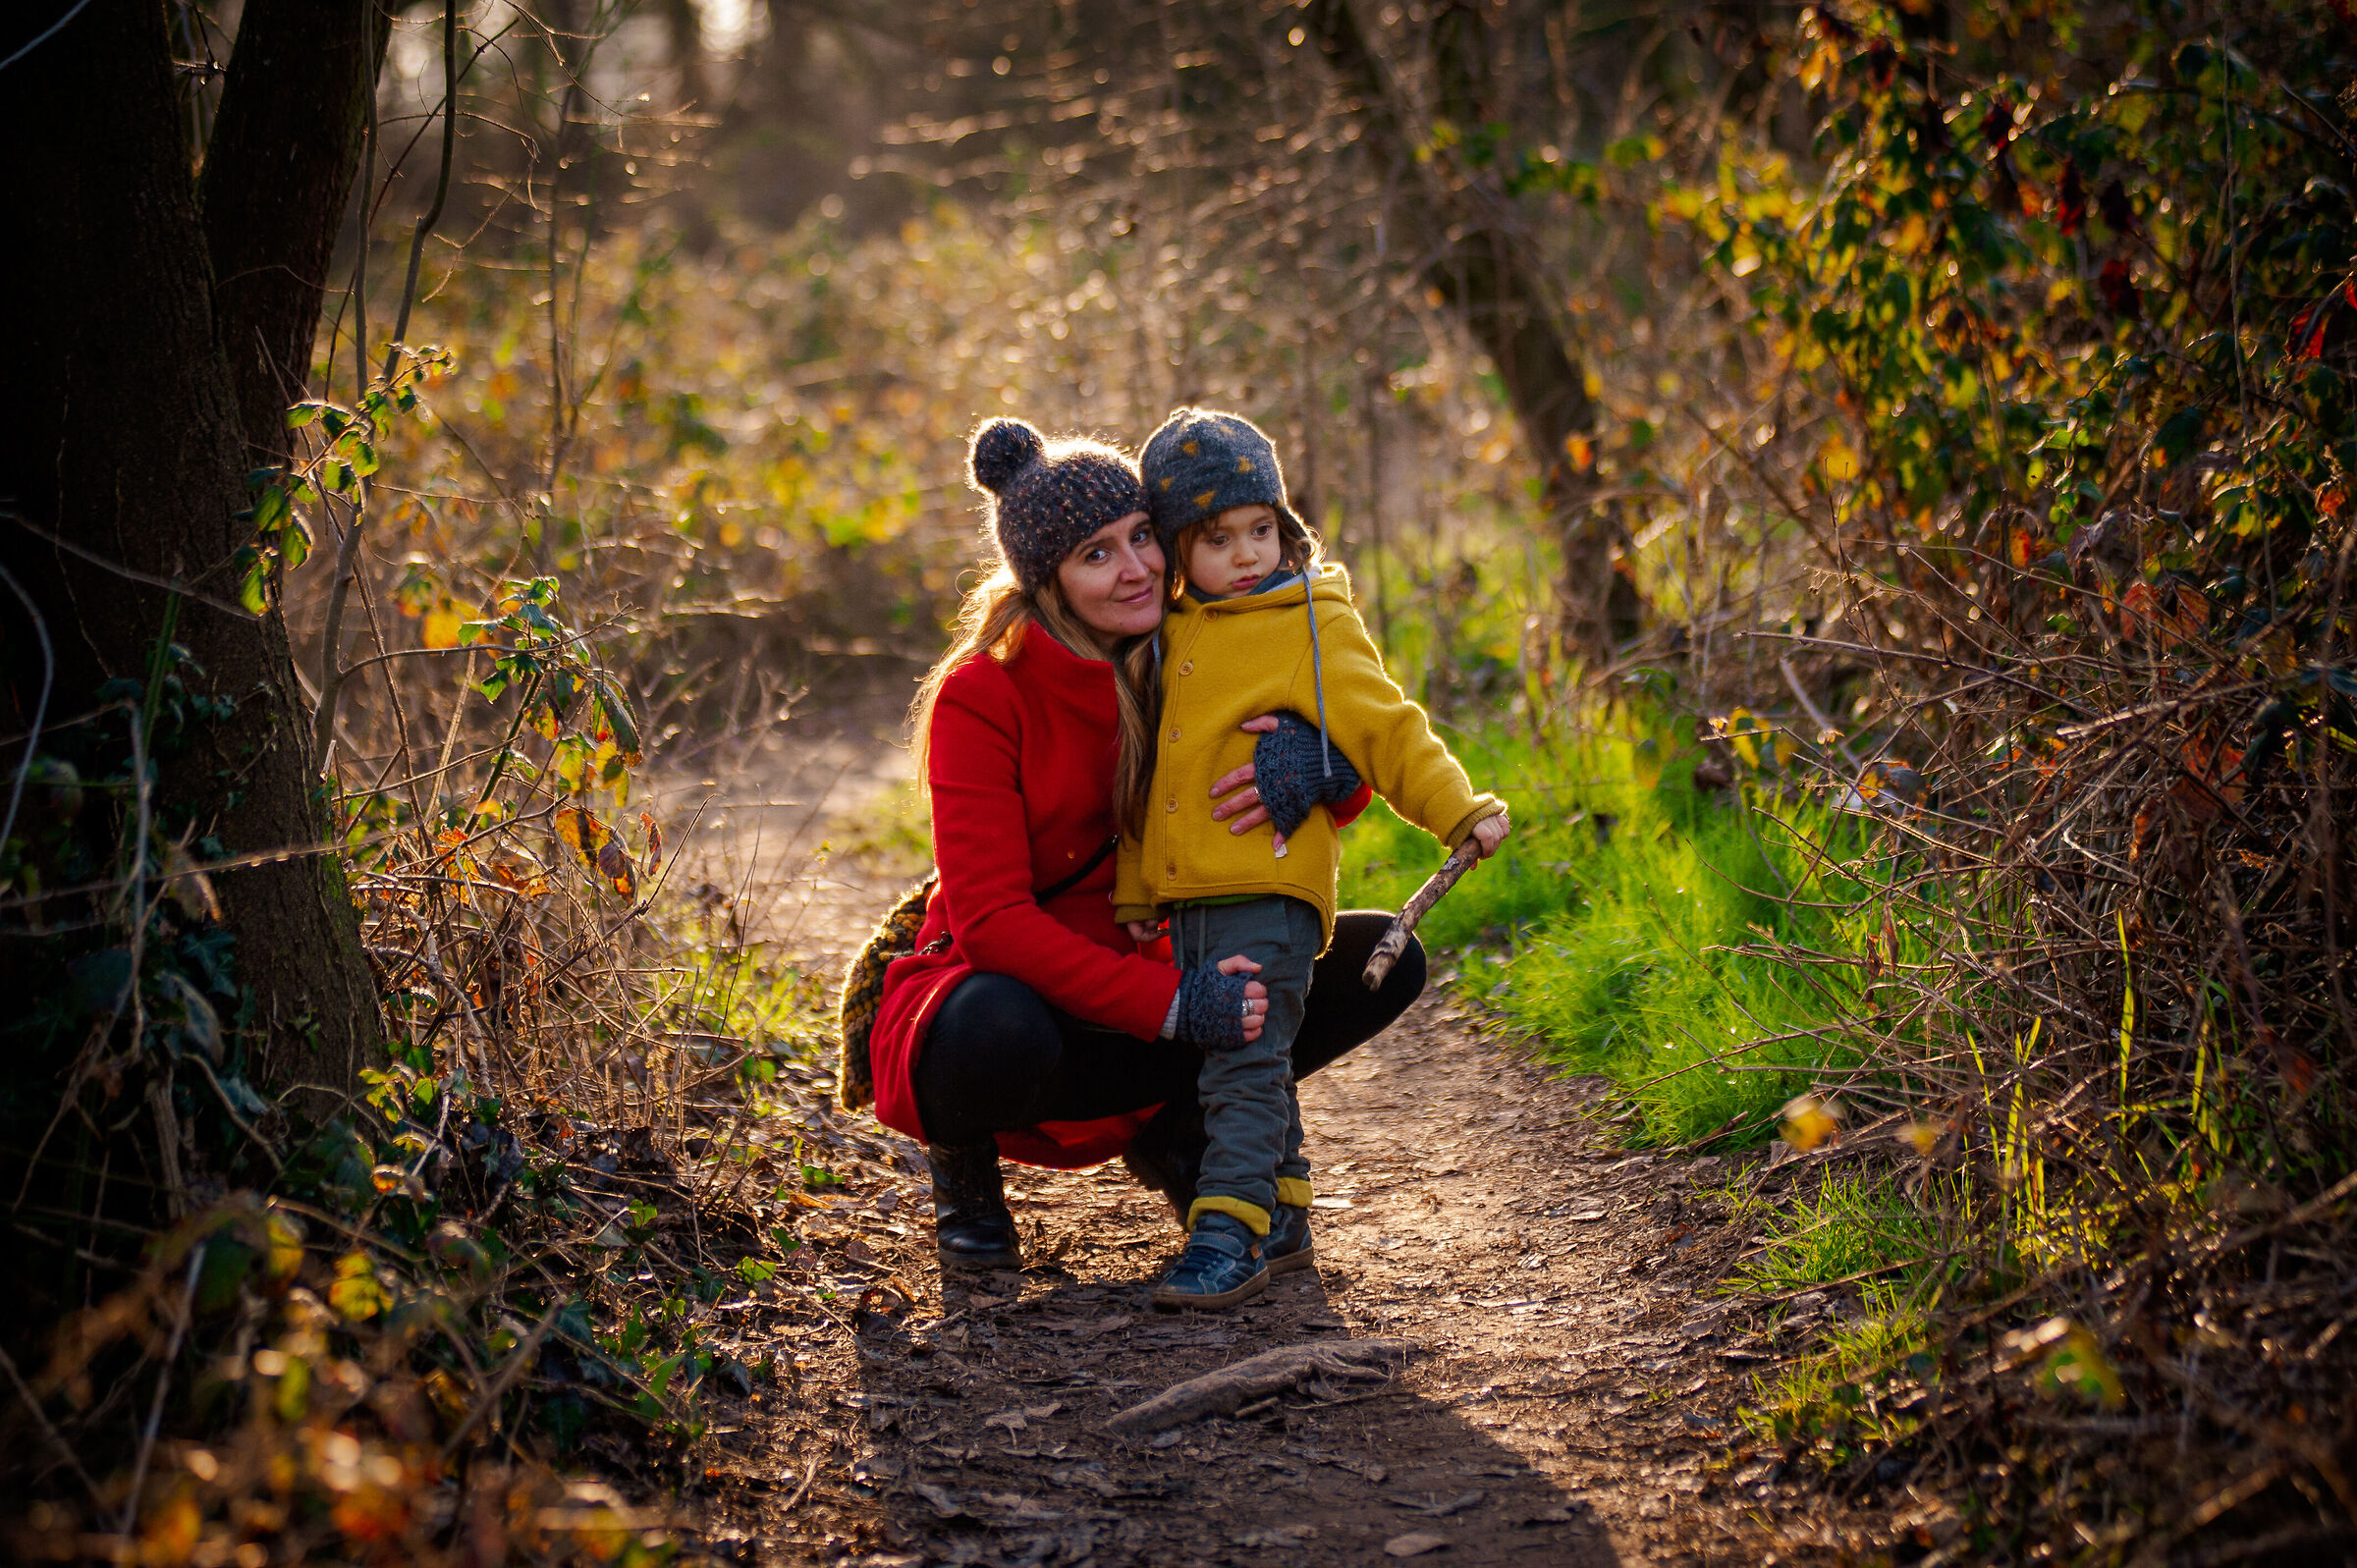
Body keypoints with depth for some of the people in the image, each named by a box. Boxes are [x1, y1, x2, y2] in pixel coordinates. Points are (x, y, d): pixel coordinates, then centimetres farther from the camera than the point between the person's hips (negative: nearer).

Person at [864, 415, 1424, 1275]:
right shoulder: (980, 697, -19)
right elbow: (991, 919, -25)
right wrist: (1169, 1003, -36)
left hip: (1147, 985, 5)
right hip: (1005, 989, -5)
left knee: (1387, 961, -8)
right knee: (998, 1033, -42)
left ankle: (1172, 1124, 8)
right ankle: (963, 1161, -5)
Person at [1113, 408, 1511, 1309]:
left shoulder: (1313, 628, -3)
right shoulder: (1174, 636, 16)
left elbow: (1384, 728, -7)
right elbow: (1150, 770, 21)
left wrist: (1460, 810, -18)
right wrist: (1135, 890, 21)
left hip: (1270, 888, -7)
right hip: (1189, 896, 7)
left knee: (1244, 1065, -10)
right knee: (1247, 1063, 14)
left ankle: (1230, 1234, -11)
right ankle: (1281, 1209, 25)